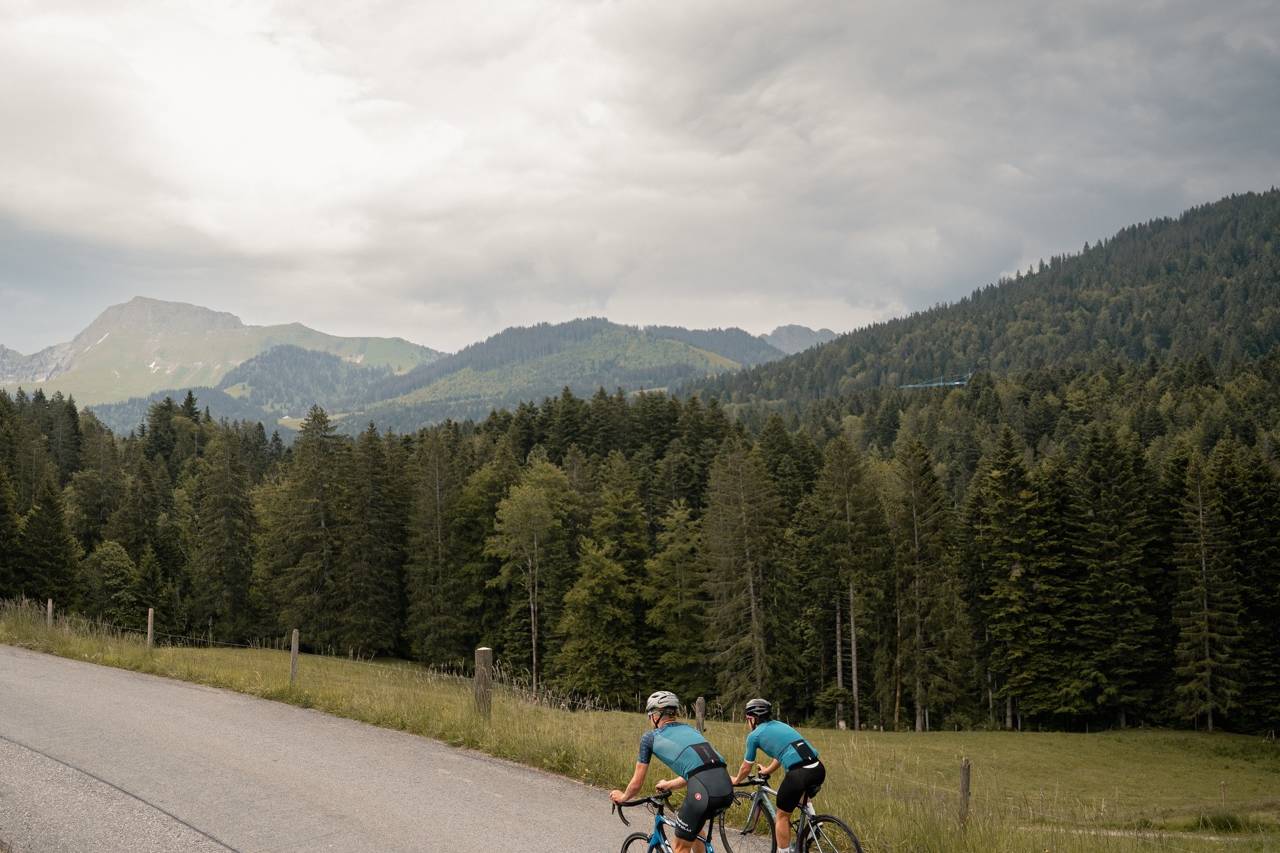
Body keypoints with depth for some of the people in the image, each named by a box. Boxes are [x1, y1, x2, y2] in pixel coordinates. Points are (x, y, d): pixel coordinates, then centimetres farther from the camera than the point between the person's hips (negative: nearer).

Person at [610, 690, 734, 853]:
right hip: (727, 789, 6)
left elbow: (637, 783, 22)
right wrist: (668, 785, 58)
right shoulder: (689, 729, 30)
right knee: (694, 823, 35)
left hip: (703, 791, -6)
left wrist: (622, 797, 43)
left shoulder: (651, 737, 16)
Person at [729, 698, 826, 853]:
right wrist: (767, 771, 58)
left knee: (782, 816, 13)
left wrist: (736, 780, 40)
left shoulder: (754, 735, 9)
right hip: (819, 770, 7)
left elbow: (746, 768, 20)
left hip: (799, 774, -7)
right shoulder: (780, 725, 27)